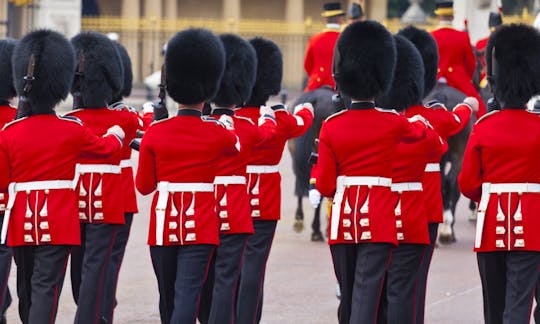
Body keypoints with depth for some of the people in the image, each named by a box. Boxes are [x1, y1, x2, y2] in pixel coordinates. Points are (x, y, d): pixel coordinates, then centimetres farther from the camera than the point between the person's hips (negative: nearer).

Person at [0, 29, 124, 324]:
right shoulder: (72, 130, -6)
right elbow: (105, 147, 13)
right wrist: (116, 134, 35)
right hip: (58, 223, -3)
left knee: (26, 290, 15)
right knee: (46, 287, -6)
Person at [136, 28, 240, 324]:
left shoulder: (154, 133, -4)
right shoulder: (217, 134, -5)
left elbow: (144, 185, 3)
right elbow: (239, 145, 21)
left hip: (163, 225, 2)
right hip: (201, 225, -2)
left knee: (168, 297, 16)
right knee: (187, 295, -9)